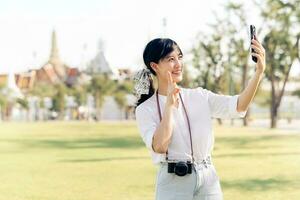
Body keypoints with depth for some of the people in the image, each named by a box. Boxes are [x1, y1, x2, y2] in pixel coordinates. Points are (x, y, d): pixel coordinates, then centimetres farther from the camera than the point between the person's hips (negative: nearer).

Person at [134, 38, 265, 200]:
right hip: (173, 183, -2)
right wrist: (169, 105, -15)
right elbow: (159, 147, -17)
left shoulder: (199, 97, 6)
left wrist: (258, 72, -18)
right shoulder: (145, 109, -2)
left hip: (209, 180, 3)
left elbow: (239, 106, -7)